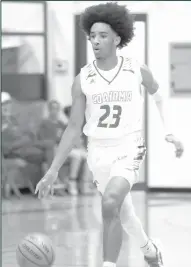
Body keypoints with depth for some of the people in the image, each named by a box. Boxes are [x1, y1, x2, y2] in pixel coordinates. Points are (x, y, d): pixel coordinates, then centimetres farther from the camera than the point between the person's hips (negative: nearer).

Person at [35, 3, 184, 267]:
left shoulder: (138, 71, -7)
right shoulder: (83, 79, -5)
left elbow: (158, 95, 16)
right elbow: (74, 127, -2)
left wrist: (170, 133, 10)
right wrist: (52, 171, -7)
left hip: (128, 149, -3)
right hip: (98, 152, 3)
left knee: (110, 205, -28)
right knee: (124, 214, 19)